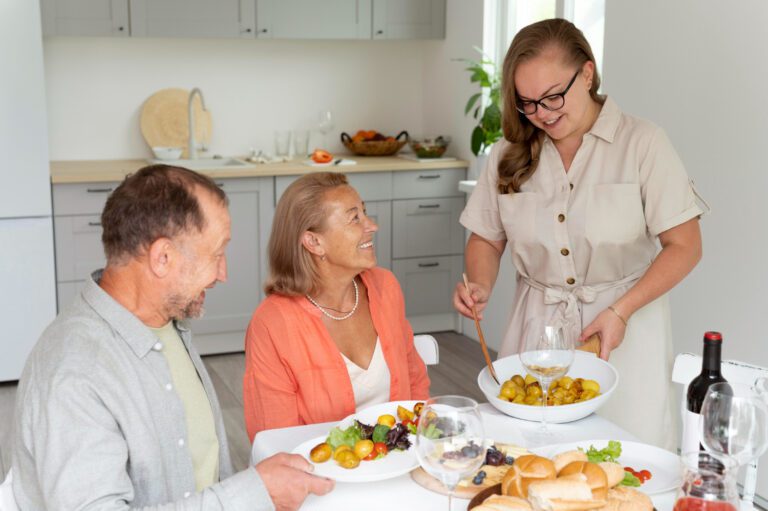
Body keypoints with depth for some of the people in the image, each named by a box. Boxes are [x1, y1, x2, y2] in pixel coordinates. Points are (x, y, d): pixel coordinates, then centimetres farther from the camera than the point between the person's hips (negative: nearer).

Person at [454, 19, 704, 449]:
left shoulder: (641, 143, -8)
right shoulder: (510, 155, 4)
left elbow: (684, 246, -8)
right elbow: (487, 239, 12)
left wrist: (620, 311, -17)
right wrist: (481, 288, -9)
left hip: (625, 320, -3)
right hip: (536, 326, 3)